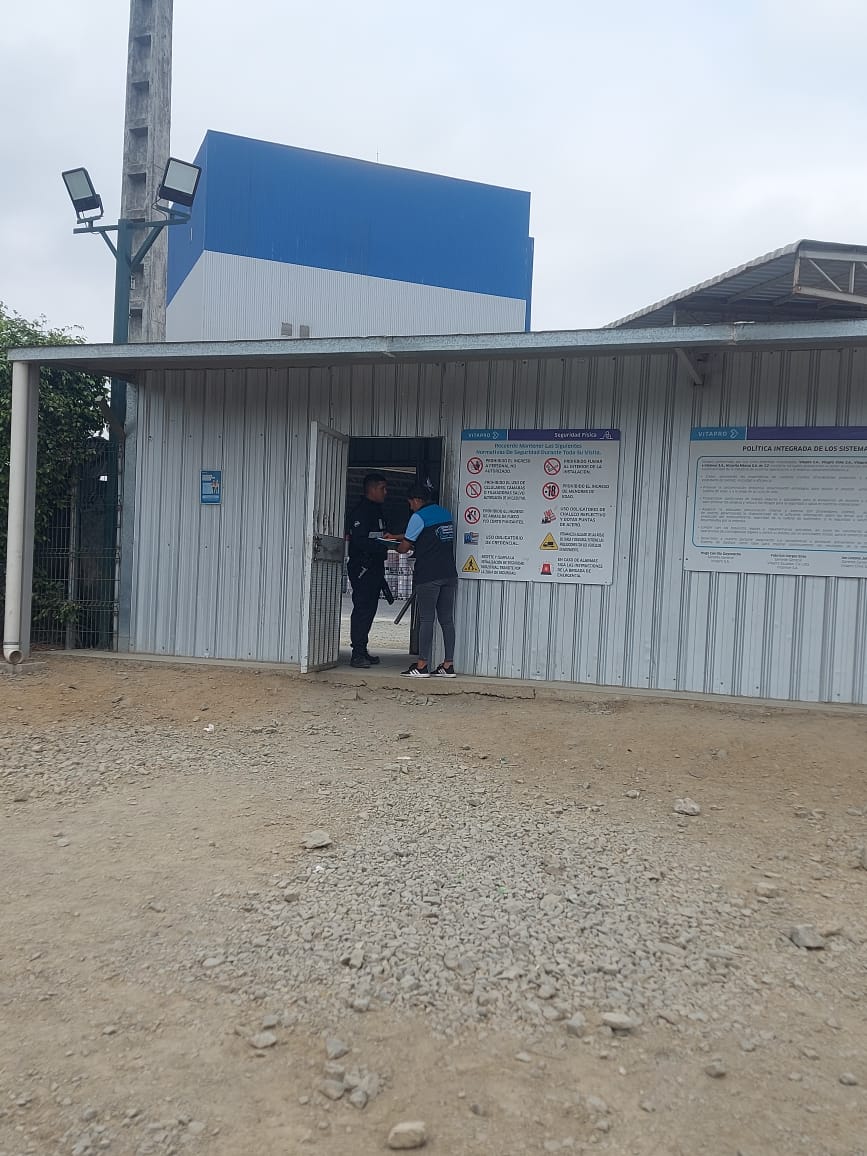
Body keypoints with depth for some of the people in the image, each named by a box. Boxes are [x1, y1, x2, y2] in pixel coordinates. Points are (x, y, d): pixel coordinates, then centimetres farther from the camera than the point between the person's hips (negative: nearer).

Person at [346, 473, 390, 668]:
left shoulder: (377, 510, 20)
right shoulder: (361, 511, -11)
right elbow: (360, 541, -21)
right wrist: (385, 545, -25)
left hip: (374, 567, 10)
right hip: (362, 567, -10)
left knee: (369, 608, 10)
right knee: (363, 608, -10)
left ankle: (362, 651, 16)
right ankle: (358, 654, -9)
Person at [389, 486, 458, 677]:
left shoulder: (419, 516, -6)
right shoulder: (446, 514, 17)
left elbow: (404, 547, -3)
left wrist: (399, 546, 22)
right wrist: (397, 537, 35)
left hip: (428, 575, -7)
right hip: (449, 573, 7)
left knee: (426, 619, -5)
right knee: (447, 619, 6)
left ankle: (422, 665, -3)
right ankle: (448, 665, 6)